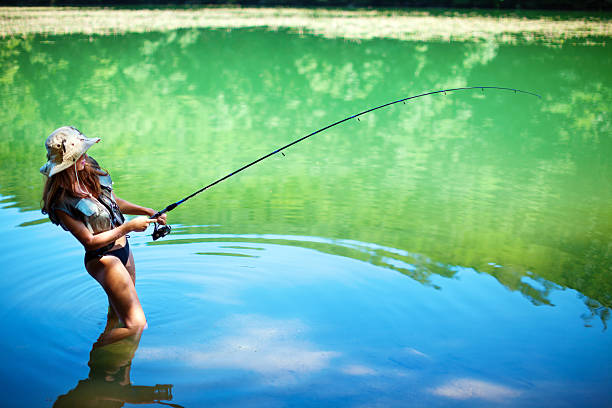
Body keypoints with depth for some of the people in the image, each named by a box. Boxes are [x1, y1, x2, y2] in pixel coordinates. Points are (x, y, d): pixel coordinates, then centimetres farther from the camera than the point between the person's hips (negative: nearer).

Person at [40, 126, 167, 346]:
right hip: (102, 259, -8)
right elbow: (90, 242, -21)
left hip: (122, 249, 8)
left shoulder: (90, 170, -3)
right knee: (135, 324, -9)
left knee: (118, 311, 22)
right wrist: (129, 227, -20)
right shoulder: (61, 203, -24)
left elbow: (114, 202, 13)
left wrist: (148, 212, 2)